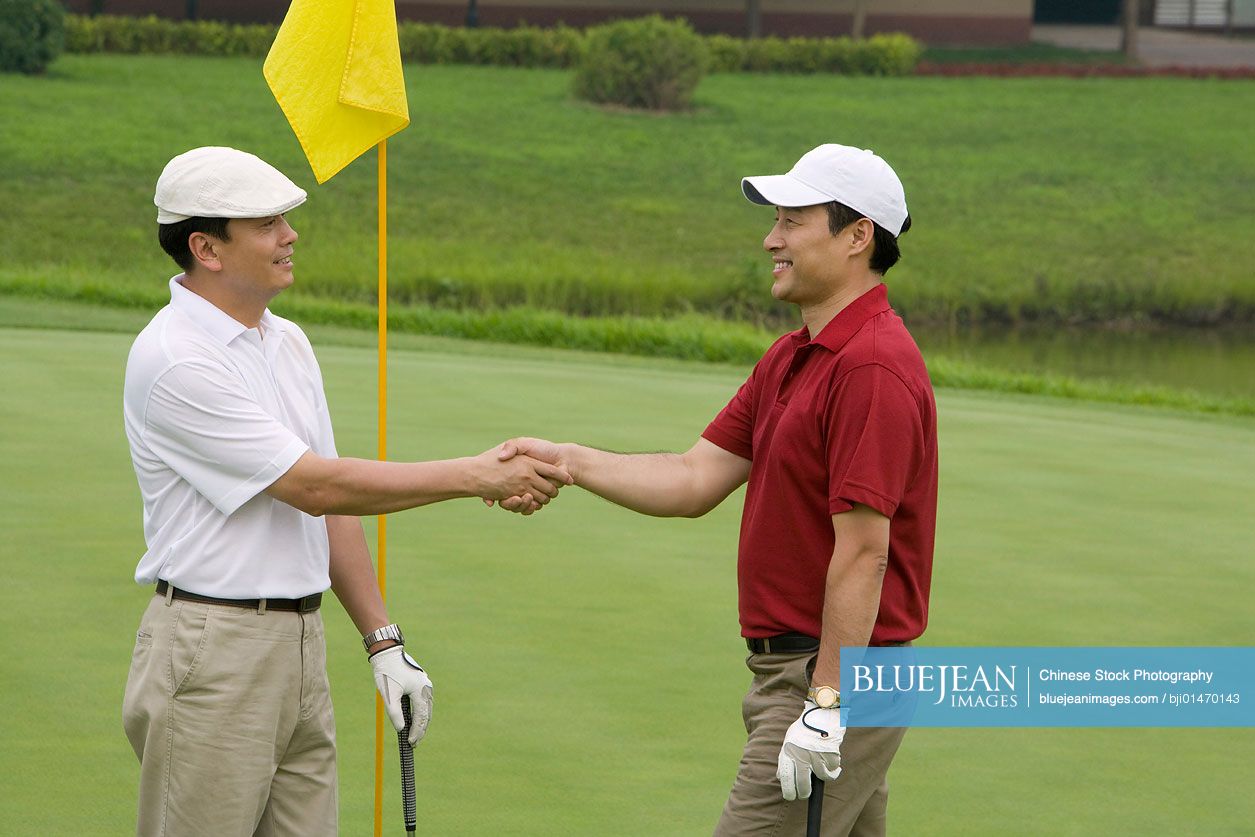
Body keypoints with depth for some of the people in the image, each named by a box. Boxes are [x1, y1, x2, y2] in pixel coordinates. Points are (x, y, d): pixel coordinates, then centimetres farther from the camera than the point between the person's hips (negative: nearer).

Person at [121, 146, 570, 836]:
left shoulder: (288, 343, 13)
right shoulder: (175, 359, -15)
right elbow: (315, 487, -17)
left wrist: (383, 641, 12)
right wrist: (477, 476, -16)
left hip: (301, 643, 8)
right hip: (212, 645, -8)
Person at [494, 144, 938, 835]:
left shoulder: (874, 368, -19)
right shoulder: (791, 358, 14)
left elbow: (864, 551, -23)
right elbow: (696, 480, 12)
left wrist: (825, 704, -25)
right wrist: (565, 460, -1)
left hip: (839, 675, -10)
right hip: (789, 667, 10)